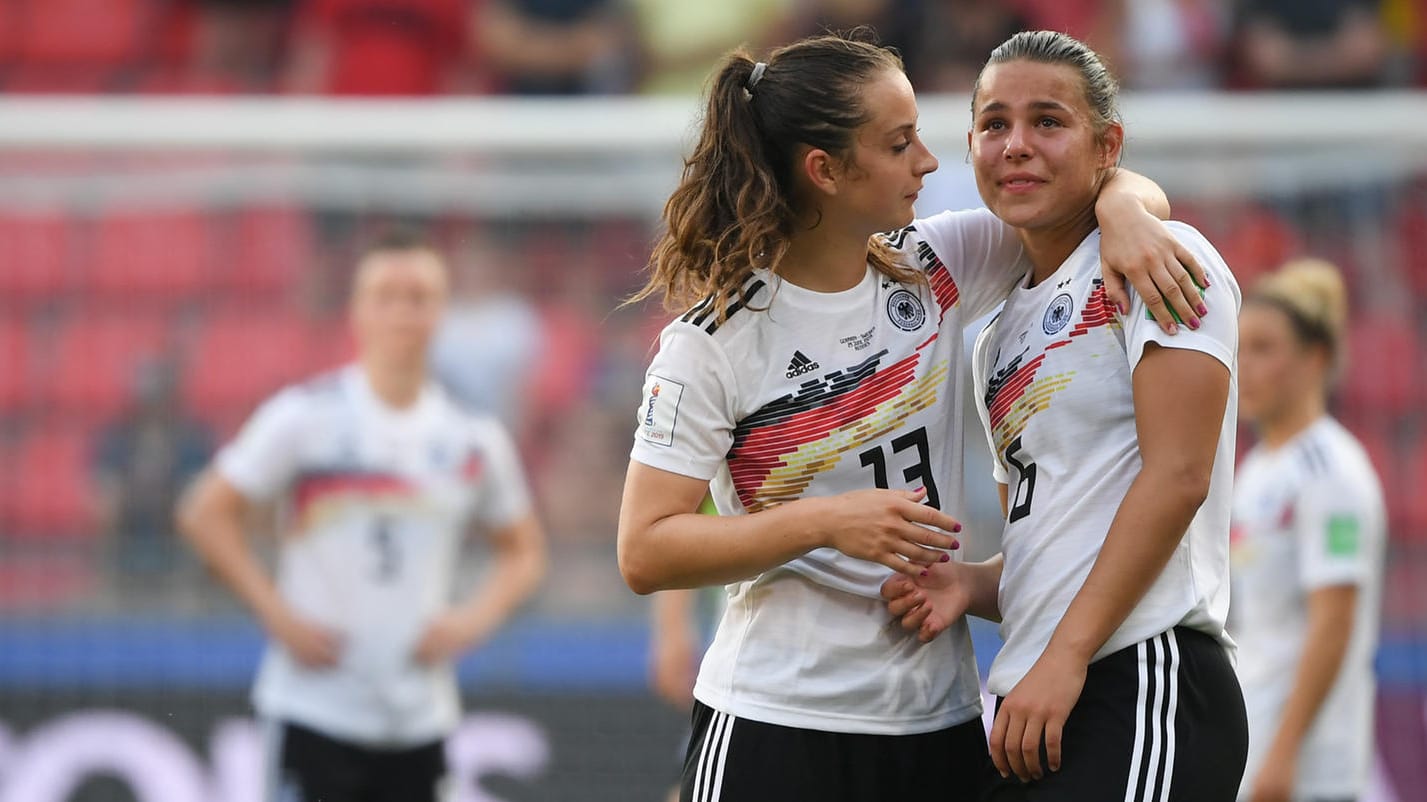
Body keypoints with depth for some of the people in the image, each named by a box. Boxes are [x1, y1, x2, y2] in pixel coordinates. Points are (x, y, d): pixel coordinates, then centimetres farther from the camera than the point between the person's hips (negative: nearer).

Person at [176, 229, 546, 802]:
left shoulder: (474, 439, 6)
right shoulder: (307, 416, -6)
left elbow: (523, 551, 18)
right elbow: (205, 514, -5)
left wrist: (473, 620, 0)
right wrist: (279, 616, -11)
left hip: (420, 717, 4)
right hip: (318, 707, -4)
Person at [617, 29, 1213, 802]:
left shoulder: (938, 267, 4)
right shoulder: (713, 340, -9)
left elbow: (1099, 174, 14)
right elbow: (644, 554, -12)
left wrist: (1123, 208, -10)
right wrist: (824, 522, -22)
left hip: (940, 723, 5)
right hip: (775, 729, -5)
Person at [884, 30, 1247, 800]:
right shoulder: (999, 339, 21)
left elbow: (1178, 475, -13)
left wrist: (1064, 656, -16)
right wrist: (970, 585, 3)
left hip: (1141, 686, -8)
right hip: (1033, 709, 8)